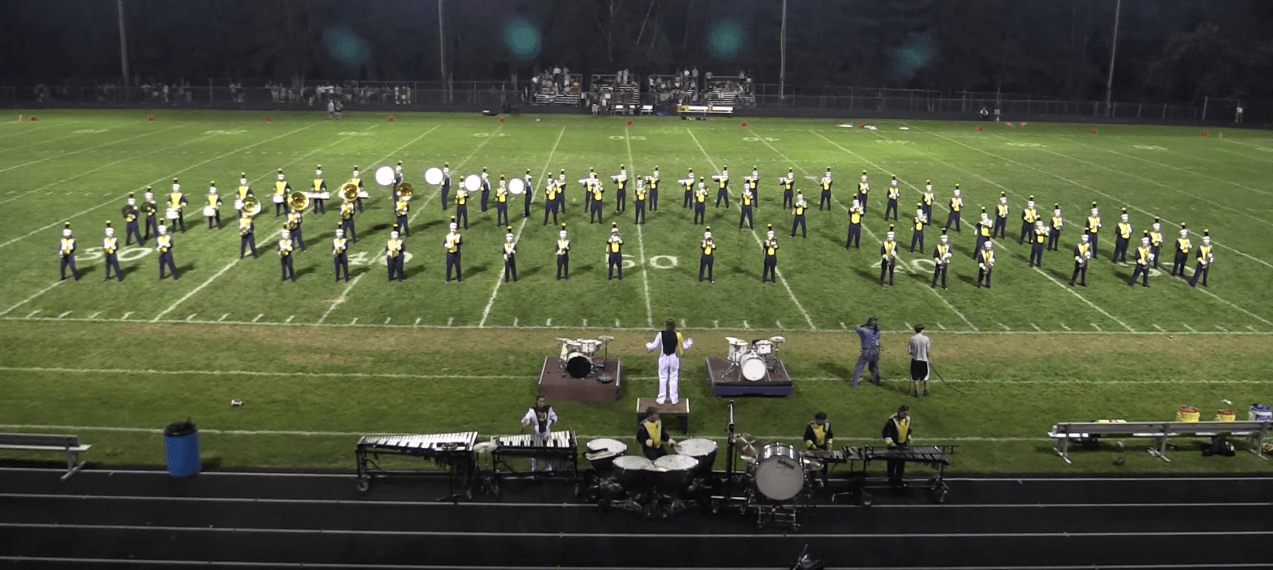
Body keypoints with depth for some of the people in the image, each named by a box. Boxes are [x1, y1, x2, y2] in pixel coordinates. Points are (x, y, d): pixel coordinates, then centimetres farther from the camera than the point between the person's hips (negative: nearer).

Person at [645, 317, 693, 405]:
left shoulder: (661, 334, -18)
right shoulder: (677, 335, -17)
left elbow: (654, 346, -8)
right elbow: (685, 346, -6)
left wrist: (648, 346, 15)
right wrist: (690, 342, 17)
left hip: (664, 358, 0)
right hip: (674, 358, 0)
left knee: (663, 378, 13)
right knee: (674, 378, 14)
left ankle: (661, 399, 18)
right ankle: (674, 399, 20)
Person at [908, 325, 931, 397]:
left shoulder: (912, 339, -7)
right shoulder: (926, 339, -9)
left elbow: (909, 351, -6)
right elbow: (928, 350, -8)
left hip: (915, 360, 0)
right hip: (924, 359, 0)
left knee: (915, 378, 8)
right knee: (925, 376, 17)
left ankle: (917, 392, 11)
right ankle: (926, 391, 25)